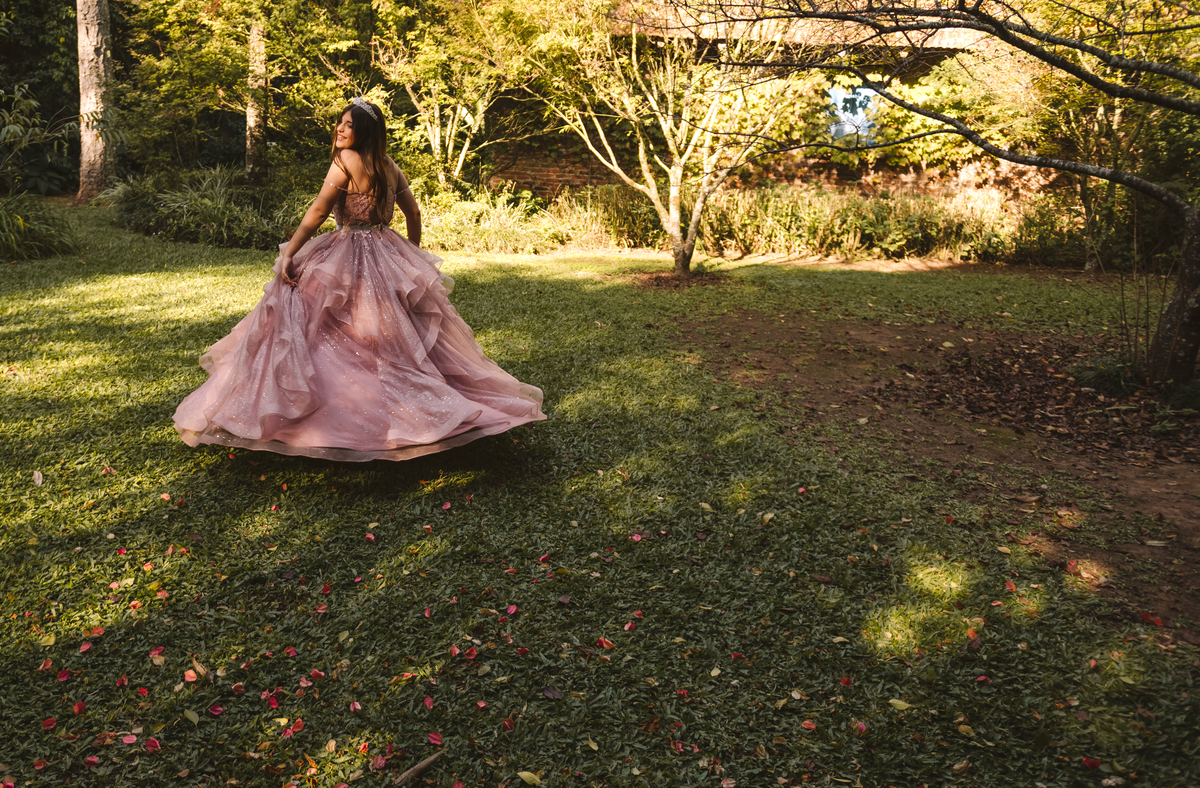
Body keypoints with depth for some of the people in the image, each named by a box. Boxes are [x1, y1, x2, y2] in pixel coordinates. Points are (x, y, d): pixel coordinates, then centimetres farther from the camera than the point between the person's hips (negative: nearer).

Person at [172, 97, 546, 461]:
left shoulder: (346, 160, -11)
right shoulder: (390, 166, 8)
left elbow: (317, 213, -15)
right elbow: (414, 214, 16)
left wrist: (288, 255, -13)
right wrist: (413, 256, 28)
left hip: (349, 259, -7)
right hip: (390, 254, 7)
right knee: (400, 337, 15)